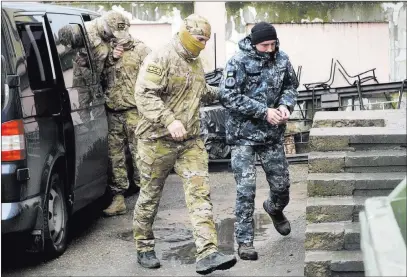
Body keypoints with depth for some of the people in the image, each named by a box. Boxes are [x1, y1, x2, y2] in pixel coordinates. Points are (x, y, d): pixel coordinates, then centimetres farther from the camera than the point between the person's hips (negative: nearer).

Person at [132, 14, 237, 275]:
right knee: (150, 195, 7)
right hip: (158, 140, -6)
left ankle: (207, 254, -10)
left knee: (200, 193, -6)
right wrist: (169, 120, -32)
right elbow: (144, 95, -23)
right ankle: (144, 248, 25)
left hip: (191, 142, 6)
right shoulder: (160, 59, -13)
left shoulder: (196, 63, 14)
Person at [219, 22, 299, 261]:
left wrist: (285, 105, -9)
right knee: (246, 189, -6)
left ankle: (274, 209, 47)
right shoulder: (238, 63, -14)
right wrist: (264, 111, -21)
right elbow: (228, 97, -18)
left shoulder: (282, 60, 0)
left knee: (282, 185, 12)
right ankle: (245, 241, 4)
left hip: (273, 133, 4)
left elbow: (291, 86, 13)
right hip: (244, 134, -4)